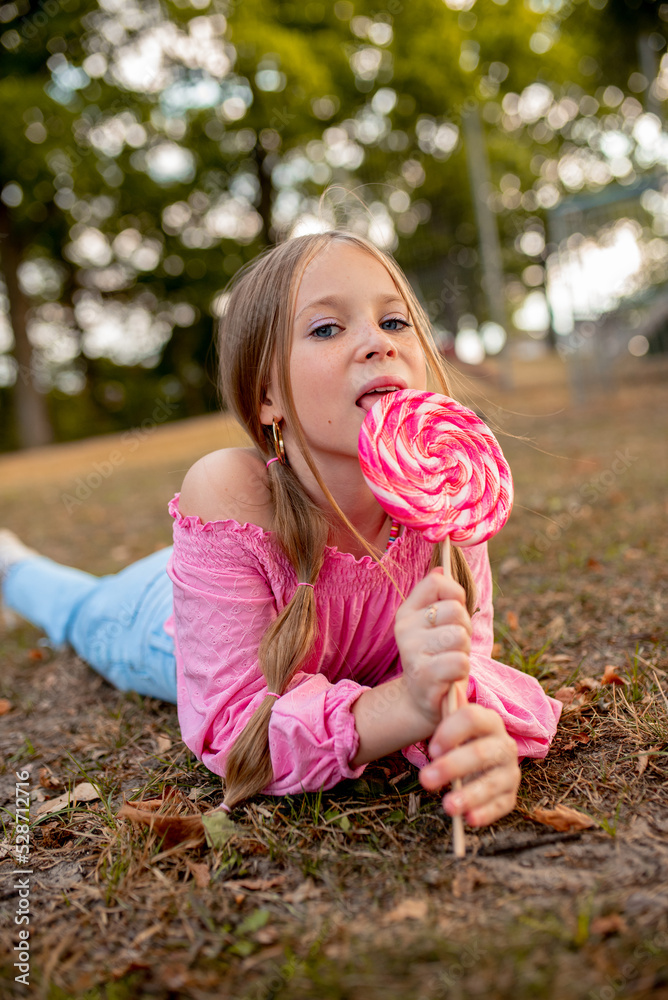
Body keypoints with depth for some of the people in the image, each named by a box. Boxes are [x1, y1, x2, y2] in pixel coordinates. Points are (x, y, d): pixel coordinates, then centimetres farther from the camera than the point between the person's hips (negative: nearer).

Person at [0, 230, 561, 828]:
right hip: (167, 626, -2)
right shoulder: (229, 493, -45)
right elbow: (234, 729, -42)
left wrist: (474, 721, -54)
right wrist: (406, 701, -58)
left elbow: (463, 658, -29)